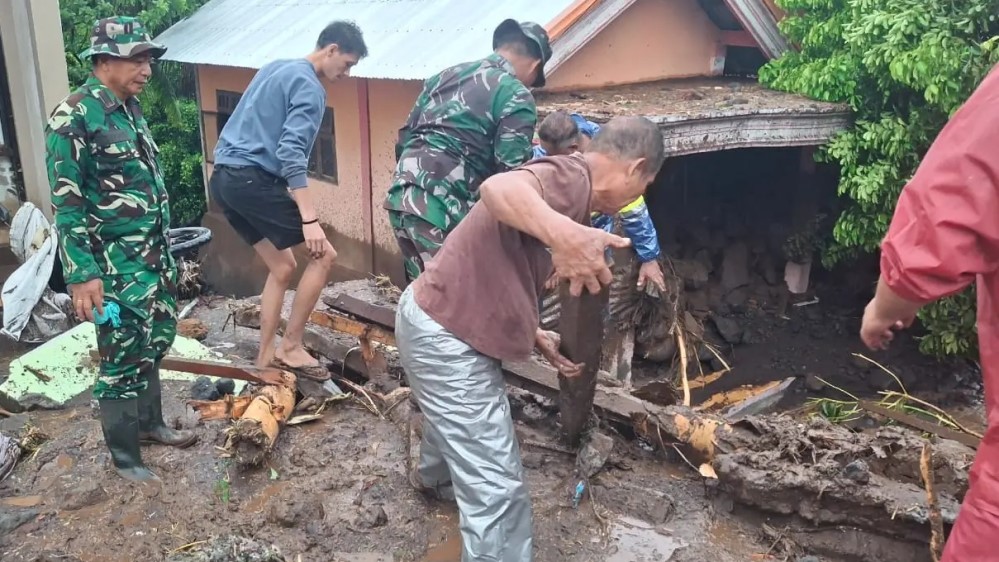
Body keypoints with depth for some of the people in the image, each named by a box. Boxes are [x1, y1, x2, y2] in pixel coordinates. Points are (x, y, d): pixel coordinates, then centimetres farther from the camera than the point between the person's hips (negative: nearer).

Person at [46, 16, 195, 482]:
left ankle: (150, 424, 38)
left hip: (155, 255, 8)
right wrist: (82, 274, -21)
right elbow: (66, 203, -17)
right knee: (123, 360, 2)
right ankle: (124, 458, 16)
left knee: (154, 346, 19)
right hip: (117, 265, -8)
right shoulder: (74, 117, -15)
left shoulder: (131, 110, 10)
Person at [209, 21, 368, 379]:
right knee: (323, 254, -4)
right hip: (253, 180, -10)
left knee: (282, 266, 16)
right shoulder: (310, 88, -9)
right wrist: (310, 219, -25)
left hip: (225, 177, 10)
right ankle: (291, 347, 0)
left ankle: (265, 357, 18)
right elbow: (291, 154, -21)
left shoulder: (276, 68, 20)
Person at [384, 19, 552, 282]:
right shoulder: (516, 97, -2)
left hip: (400, 196, 8)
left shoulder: (446, 74, 21)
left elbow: (405, 138, 22)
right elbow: (510, 173, -9)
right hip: (442, 207, -8)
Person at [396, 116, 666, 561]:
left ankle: (433, 476, 70)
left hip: (446, 324, 11)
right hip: (444, 337, -11)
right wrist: (564, 233, -62)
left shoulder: (569, 191, 11)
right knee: (498, 488, -6)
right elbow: (498, 189, -45)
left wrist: (536, 337, 21)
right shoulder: (571, 176, -21)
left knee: (459, 418, 40)